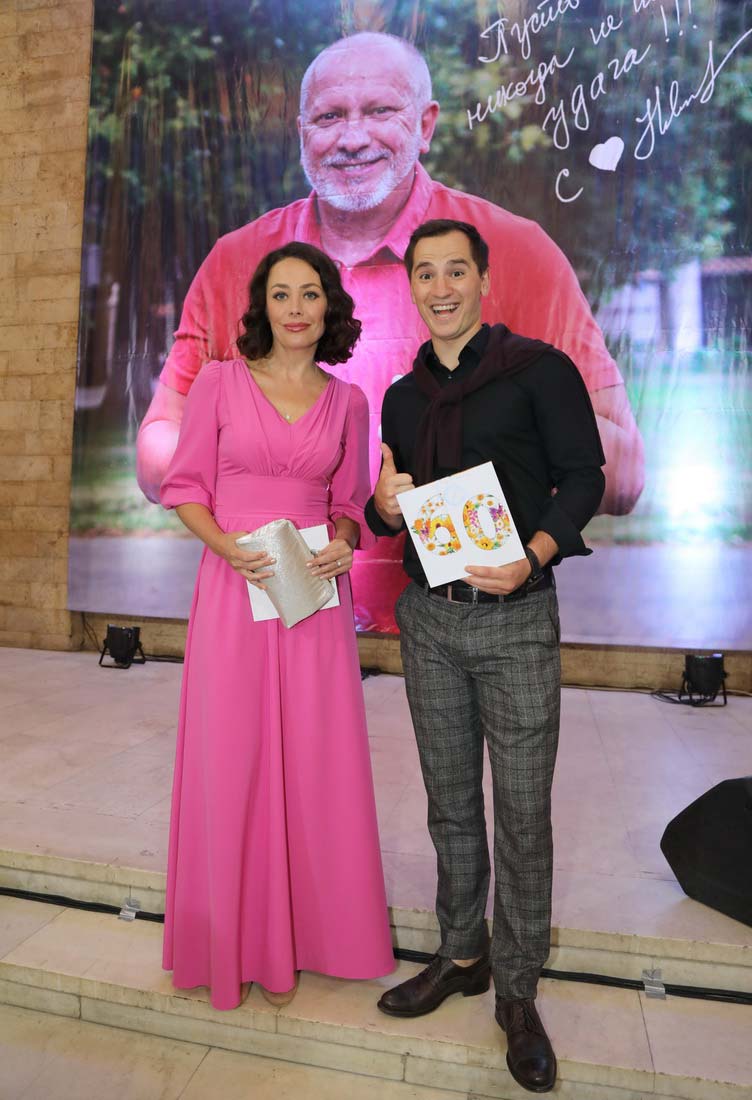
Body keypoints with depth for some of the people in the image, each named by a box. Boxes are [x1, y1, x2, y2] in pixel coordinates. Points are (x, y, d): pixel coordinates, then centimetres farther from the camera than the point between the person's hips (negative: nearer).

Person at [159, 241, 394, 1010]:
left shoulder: (347, 401, 8)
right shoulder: (220, 382, 1)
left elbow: (349, 500, 13)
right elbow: (184, 485, 2)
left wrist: (343, 540, -8)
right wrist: (227, 545, -15)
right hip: (234, 588, -2)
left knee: (318, 760, 7)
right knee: (231, 760, 6)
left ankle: (312, 924, 29)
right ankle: (235, 937, 28)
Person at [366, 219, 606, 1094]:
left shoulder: (539, 369, -3)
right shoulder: (402, 396, 12)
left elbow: (583, 476, -6)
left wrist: (531, 554, -22)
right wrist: (384, 504, -7)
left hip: (515, 619, -4)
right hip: (427, 618, 5)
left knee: (522, 811, 4)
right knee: (450, 802, 14)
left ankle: (517, 992, 23)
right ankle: (461, 955, 33)